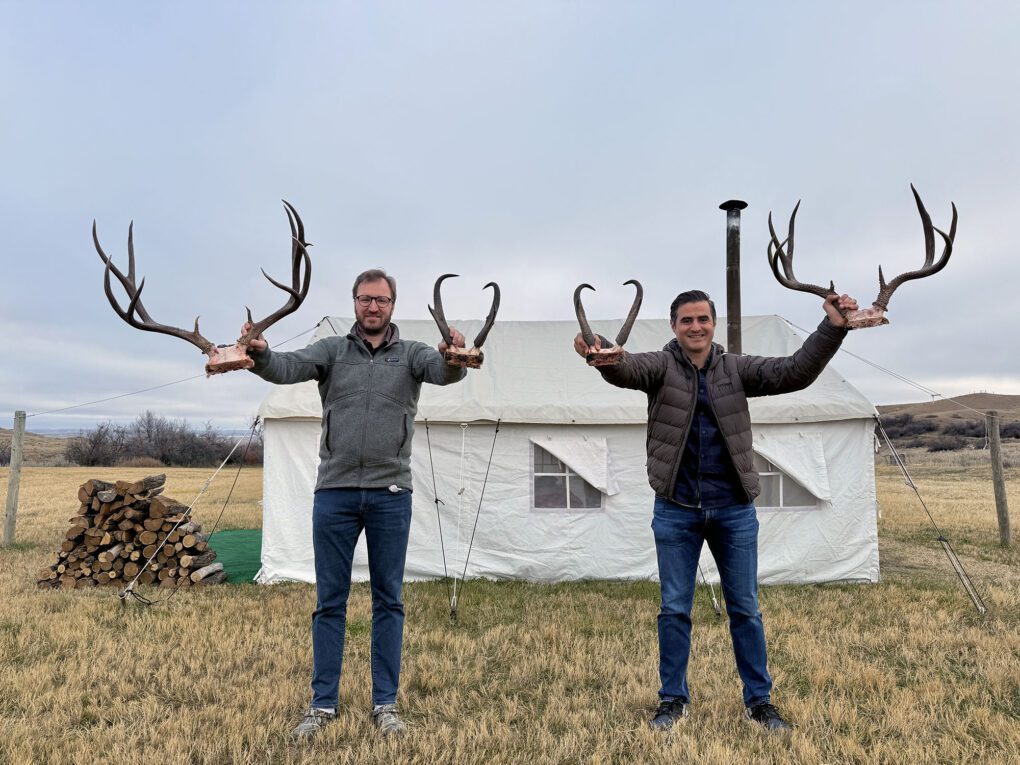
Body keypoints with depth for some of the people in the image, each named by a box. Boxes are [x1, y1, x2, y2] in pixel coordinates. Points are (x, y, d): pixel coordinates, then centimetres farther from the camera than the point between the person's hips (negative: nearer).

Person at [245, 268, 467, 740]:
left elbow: (442, 372, -15)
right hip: (334, 492, 1)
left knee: (389, 600, 8)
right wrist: (259, 354, -31)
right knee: (329, 602, 9)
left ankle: (385, 703, 21)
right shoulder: (332, 350, 7)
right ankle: (323, 703, 22)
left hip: (390, 494, 0)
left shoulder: (411, 354, 5)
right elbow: (289, 369, -9)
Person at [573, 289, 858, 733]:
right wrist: (599, 352, -48)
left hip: (734, 509, 2)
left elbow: (794, 372, -5)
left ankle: (759, 701, 29)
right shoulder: (661, 366, -3)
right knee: (674, 609, 9)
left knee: (745, 609, 12)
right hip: (676, 510, -1)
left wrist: (832, 329, -19)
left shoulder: (736, 368, 4)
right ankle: (673, 700, 25)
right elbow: (625, 367, -24)